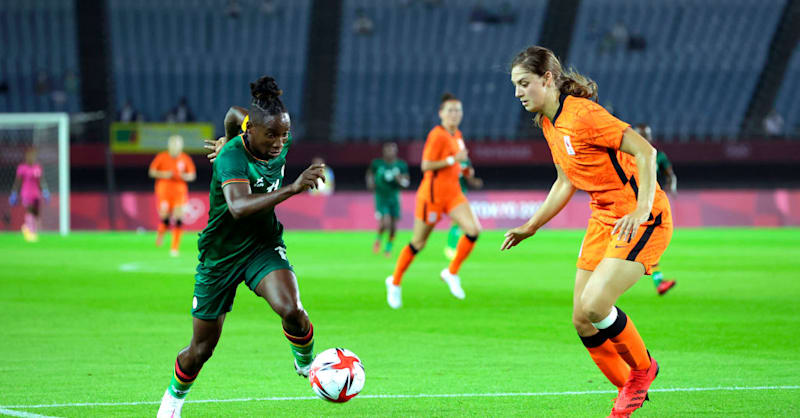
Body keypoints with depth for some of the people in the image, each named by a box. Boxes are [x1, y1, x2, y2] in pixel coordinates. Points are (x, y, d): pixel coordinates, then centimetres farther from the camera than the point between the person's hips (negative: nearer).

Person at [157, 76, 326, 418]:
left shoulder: (281, 147, -8)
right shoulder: (231, 156, -28)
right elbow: (239, 206, -48)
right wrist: (291, 189, -56)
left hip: (264, 247, 4)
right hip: (220, 257, -4)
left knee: (291, 309, -28)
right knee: (202, 349, 9)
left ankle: (306, 363, 2)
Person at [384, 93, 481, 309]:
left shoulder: (457, 135, 12)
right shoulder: (437, 135, -14)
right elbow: (426, 165, -20)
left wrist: (463, 168, 10)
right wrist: (453, 160, -22)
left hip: (453, 193, 7)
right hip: (433, 193, -7)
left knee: (473, 230, -13)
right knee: (418, 243, 2)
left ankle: (451, 273, 3)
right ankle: (395, 282, 21)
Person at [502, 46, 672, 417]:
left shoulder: (582, 114, -21)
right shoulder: (548, 123, 8)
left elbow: (645, 151, -23)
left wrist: (641, 210, -31)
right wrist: (530, 227, 19)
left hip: (642, 219, -9)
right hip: (603, 220, 9)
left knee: (594, 305, -22)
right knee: (582, 320, 3)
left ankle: (642, 368, 4)